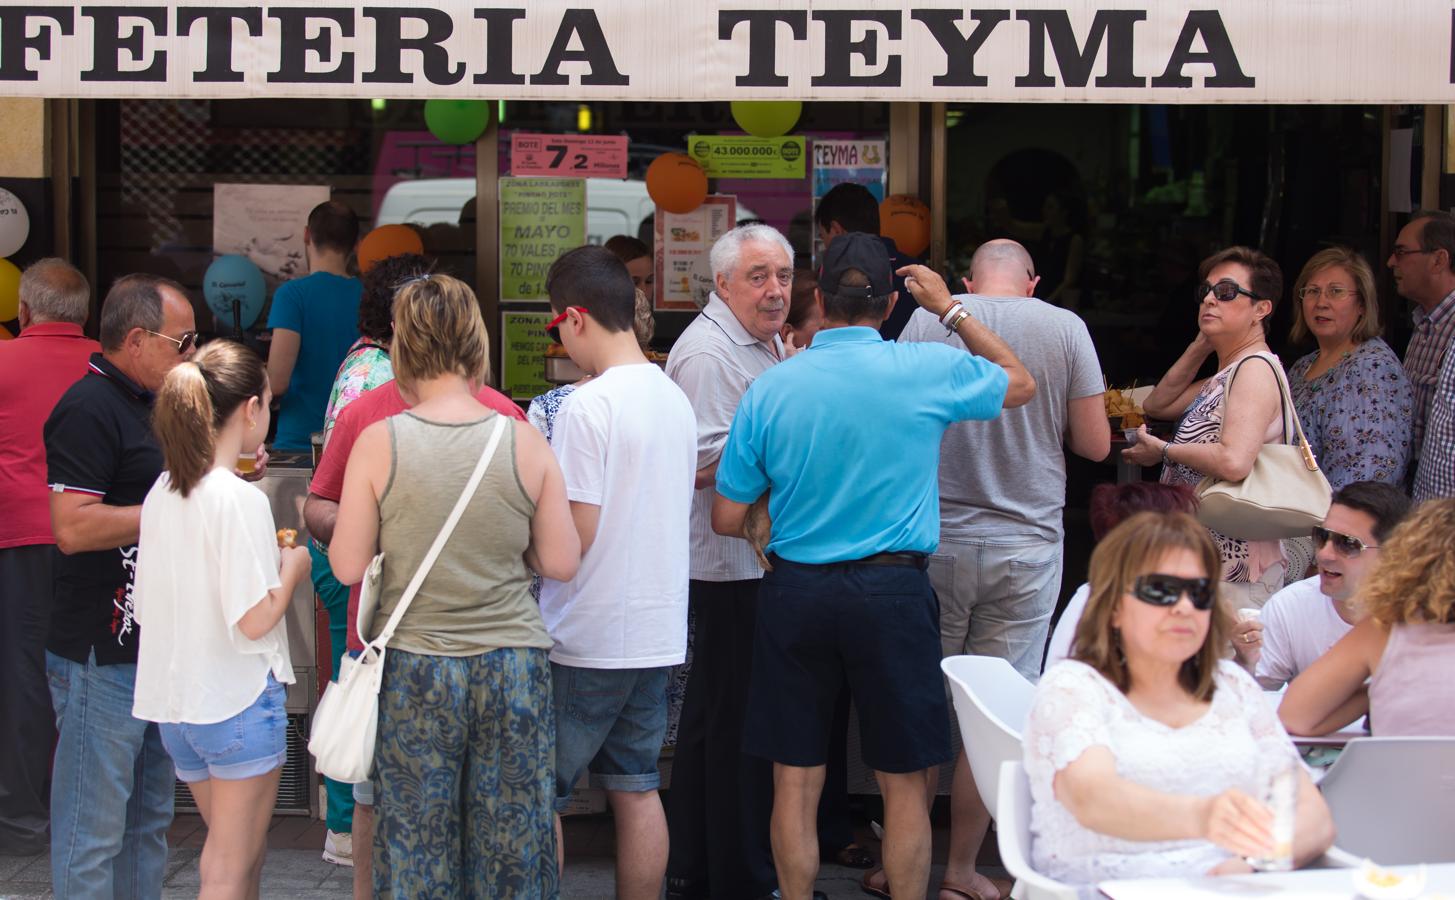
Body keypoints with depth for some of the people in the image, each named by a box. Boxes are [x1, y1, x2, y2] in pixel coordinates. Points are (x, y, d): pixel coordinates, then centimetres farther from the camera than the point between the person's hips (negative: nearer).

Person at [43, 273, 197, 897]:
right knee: (93, 829, -3)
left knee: (147, 820, 17)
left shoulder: (136, 402, 15)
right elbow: (73, 527, -26)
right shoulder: (88, 410, -16)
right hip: (99, 657, -10)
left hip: (147, 648, 10)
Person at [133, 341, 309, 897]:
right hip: (240, 702, -7)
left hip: (174, 700, 7)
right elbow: (254, 620, -21)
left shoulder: (162, 493, 5)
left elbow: (146, 607, 10)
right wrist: (292, 569, -2)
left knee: (246, 851, 22)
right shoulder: (240, 500, -18)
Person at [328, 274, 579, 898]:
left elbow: (348, 565, -4)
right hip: (513, 667, 1)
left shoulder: (378, 443, -9)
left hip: (414, 669, -1)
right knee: (511, 843, 11)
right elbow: (562, 562, 0)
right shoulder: (523, 442, -5)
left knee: (414, 845, 10)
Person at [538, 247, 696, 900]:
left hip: (587, 640, -8)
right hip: (657, 629, 8)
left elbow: (576, 534, -19)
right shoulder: (674, 399, 7)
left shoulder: (588, 406, -17)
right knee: (637, 790, 13)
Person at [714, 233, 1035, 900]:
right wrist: (951, 310, 20)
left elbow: (726, 518, 2)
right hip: (892, 593, -2)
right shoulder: (927, 370, -7)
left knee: (795, 780, 11)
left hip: (795, 590, 2)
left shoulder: (770, 388, -3)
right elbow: (1021, 383, 14)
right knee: (904, 782, 9)